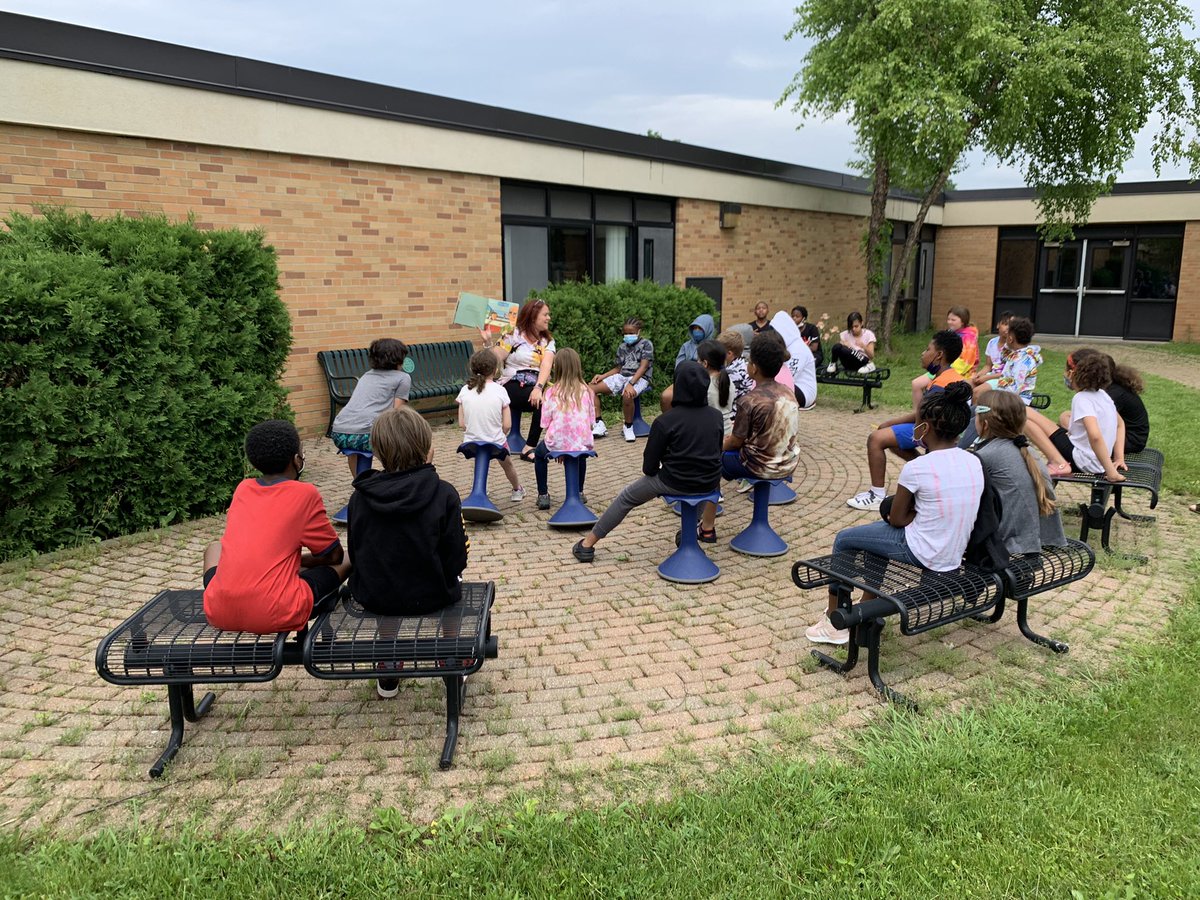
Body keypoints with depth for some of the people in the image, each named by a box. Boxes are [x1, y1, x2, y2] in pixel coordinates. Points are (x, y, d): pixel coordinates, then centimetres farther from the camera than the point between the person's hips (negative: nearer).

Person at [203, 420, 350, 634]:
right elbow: (334, 555, 10)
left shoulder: (242, 489, 13)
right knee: (345, 561, 19)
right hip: (277, 616, -4)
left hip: (218, 614, 4)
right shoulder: (305, 494, -1)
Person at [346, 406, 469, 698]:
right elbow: (455, 561, -14)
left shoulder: (360, 497, -10)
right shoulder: (443, 494, -18)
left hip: (373, 597, 2)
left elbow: (357, 556, 1)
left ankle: (387, 677, 43)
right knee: (452, 579, 31)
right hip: (429, 597, -2)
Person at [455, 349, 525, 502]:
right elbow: (507, 425, -11)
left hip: (471, 442, 0)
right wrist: (500, 435, 9)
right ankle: (517, 490, 52)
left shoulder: (465, 390, -6)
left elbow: (461, 424, -4)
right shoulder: (500, 391, -11)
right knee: (507, 465, 29)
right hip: (497, 443, 0)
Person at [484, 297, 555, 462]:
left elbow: (546, 366, -6)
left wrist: (538, 388, -24)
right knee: (543, 401, -32)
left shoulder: (547, 341, 12)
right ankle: (530, 448, -21)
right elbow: (496, 361, -2)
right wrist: (488, 342, -18)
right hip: (512, 386, -4)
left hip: (536, 387, 4)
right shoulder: (513, 335, 3)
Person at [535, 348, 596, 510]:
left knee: (539, 453, 33)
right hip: (582, 442, 2)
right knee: (581, 454, 40)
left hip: (557, 444, -2)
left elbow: (546, 421, -6)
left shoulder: (552, 392, -8)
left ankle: (543, 495, 27)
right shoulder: (586, 391, -3)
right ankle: (579, 493, 39)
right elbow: (591, 420, 3)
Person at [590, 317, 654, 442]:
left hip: (639, 378, -7)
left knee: (627, 395, -41)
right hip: (621, 376, 7)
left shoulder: (646, 344, -2)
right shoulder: (622, 347, 17)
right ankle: (599, 424, -9)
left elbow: (643, 367, -13)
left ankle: (628, 427, -16)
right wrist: (602, 376, 0)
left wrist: (631, 384, -27)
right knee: (591, 388, -10)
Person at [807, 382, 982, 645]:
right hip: (955, 556, 8)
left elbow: (897, 519, -9)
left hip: (922, 554, -8)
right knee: (881, 530, 30)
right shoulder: (974, 462, -2)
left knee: (843, 539, 11)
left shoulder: (916, 468, -21)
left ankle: (834, 620, 21)